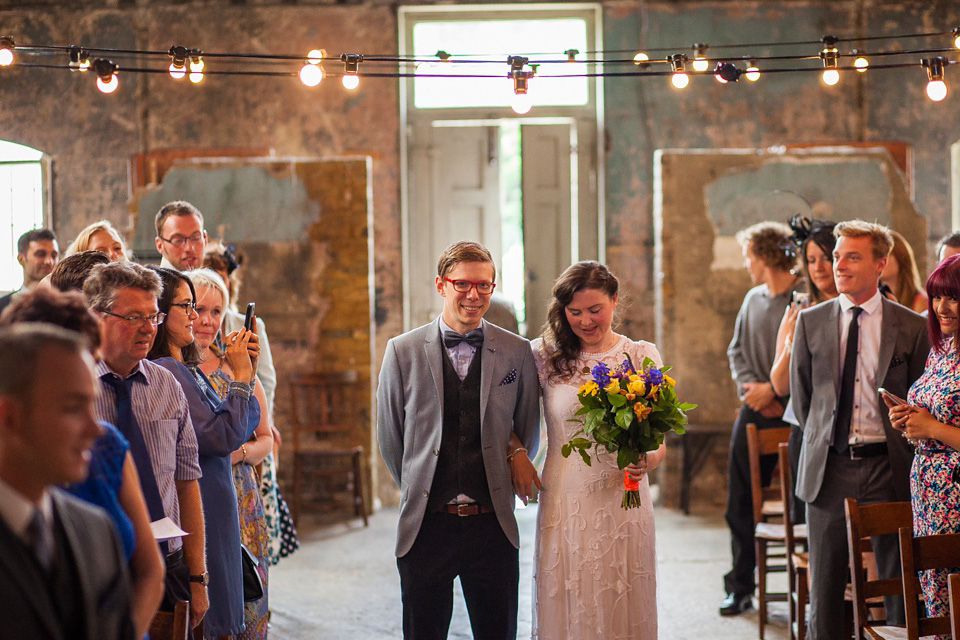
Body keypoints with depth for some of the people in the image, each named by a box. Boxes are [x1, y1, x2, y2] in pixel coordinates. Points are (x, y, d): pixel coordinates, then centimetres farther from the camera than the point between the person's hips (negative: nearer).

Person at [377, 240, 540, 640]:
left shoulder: (517, 353, 2)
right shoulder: (403, 351, 0)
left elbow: (528, 432, 12)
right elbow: (389, 436, 9)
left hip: (493, 524, 1)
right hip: (426, 525, 0)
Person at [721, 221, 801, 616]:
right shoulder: (753, 300, 13)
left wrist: (773, 388, -13)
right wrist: (749, 385, 0)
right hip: (756, 410, 7)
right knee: (740, 503, 8)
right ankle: (741, 587, 18)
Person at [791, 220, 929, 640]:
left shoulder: (911, 327, -1)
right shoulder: (811, 322, 5)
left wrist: (902, 455, 4)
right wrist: (820, 442, 12)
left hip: (887, 468, -1)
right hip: (828, 470, 2)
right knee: (824, 587, 6)